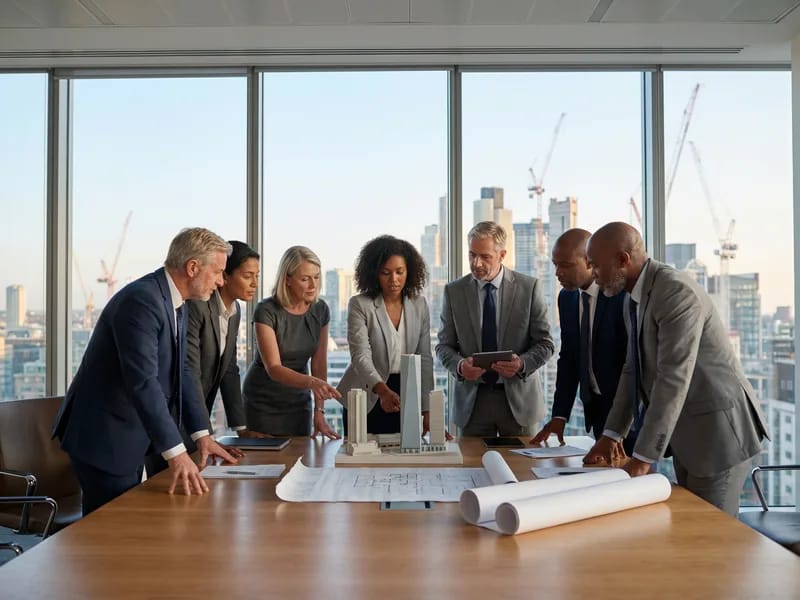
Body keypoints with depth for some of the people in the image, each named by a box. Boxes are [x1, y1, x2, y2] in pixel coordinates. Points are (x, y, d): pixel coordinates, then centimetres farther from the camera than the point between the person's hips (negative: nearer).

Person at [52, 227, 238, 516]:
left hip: (130, 437, 10)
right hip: (103, 438, -9)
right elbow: (142, 382, -32)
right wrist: (175, 453, -34)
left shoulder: (176, 305, 6)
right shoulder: (141, 300, -24)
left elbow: (177, 374, 11)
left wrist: (201, 434, 5)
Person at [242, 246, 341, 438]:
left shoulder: (320, 310, -5)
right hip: (263, 403, -4)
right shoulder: (267, 311, -19)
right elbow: (273, 368, -26)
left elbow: (319, 364, -2)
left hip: (299, 402, 4)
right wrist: (312, 382, -42)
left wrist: (319, 412, -8)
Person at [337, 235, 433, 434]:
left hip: (405, 398, 3)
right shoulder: (359, 305, -10)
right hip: (367, 402, -3)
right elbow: (361, 356, -21)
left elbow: (424, 358, 1)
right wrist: (383, 390, -39)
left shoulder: (419, 305, 1)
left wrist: (427, 410, -6)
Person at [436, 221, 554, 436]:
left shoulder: (529, 287, -3)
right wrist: (459, 365, -15)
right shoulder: (453, 291, 1)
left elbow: (545, 344, 0)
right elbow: (444, 345, 5)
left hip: (518, 397, -1)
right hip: (472, 398, 1)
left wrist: (522, 363, -19)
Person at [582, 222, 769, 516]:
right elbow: (633, 370, 13)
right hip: (686, 432, 9)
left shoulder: (676, 291, -22)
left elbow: (673, 380, -27)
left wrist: (642, 458, -25)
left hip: (717, 429, -8)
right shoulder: (634, 299, 7)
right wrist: (611, 435, 8)